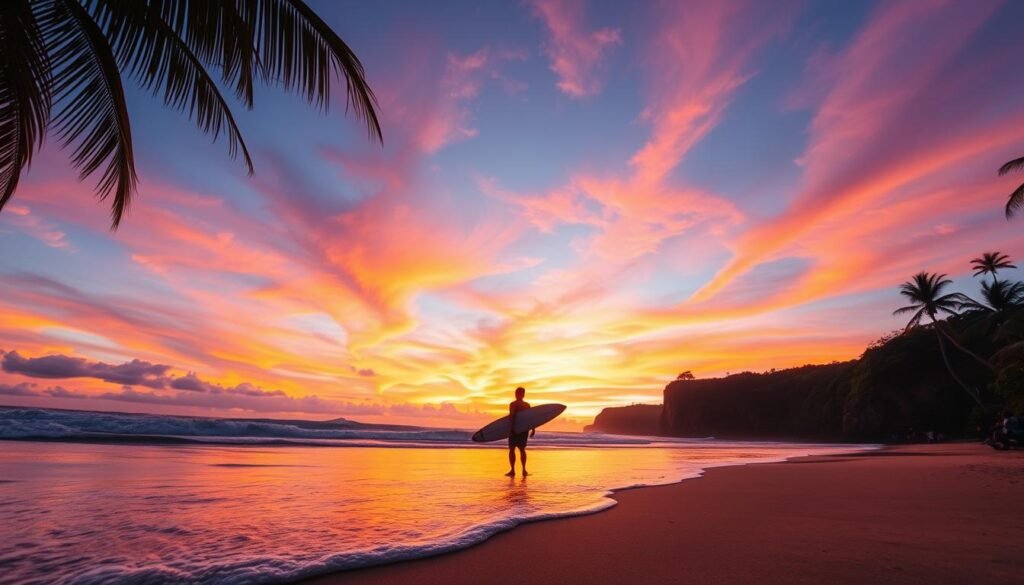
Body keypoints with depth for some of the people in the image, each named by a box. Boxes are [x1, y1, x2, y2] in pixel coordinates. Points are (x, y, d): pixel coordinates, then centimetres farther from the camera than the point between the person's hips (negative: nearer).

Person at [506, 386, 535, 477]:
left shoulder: (513, 404, -8)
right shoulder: (527, 405, 7)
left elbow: (512, 417, -17)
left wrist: (511, 428, -18)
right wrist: (533, 429, 9)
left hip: (516, 429, -5)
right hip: (525, 429, 5)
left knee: (512, 449, 4)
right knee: (522, 449, 14)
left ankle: (512, 470, -1)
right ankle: (524, 470, 8)